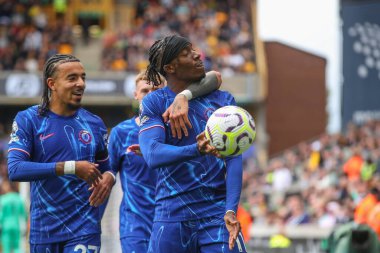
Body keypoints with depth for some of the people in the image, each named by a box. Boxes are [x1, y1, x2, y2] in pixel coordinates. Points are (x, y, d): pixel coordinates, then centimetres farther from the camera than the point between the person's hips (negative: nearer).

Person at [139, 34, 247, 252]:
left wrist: (231, 210, -17)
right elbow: (152, 155, -14)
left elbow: (233, 158, -2)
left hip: (217, 214, 1)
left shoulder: (224, 100, 7)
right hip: (171, 216, -1)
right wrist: (197, 150, -32)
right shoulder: (153, 103, 2)